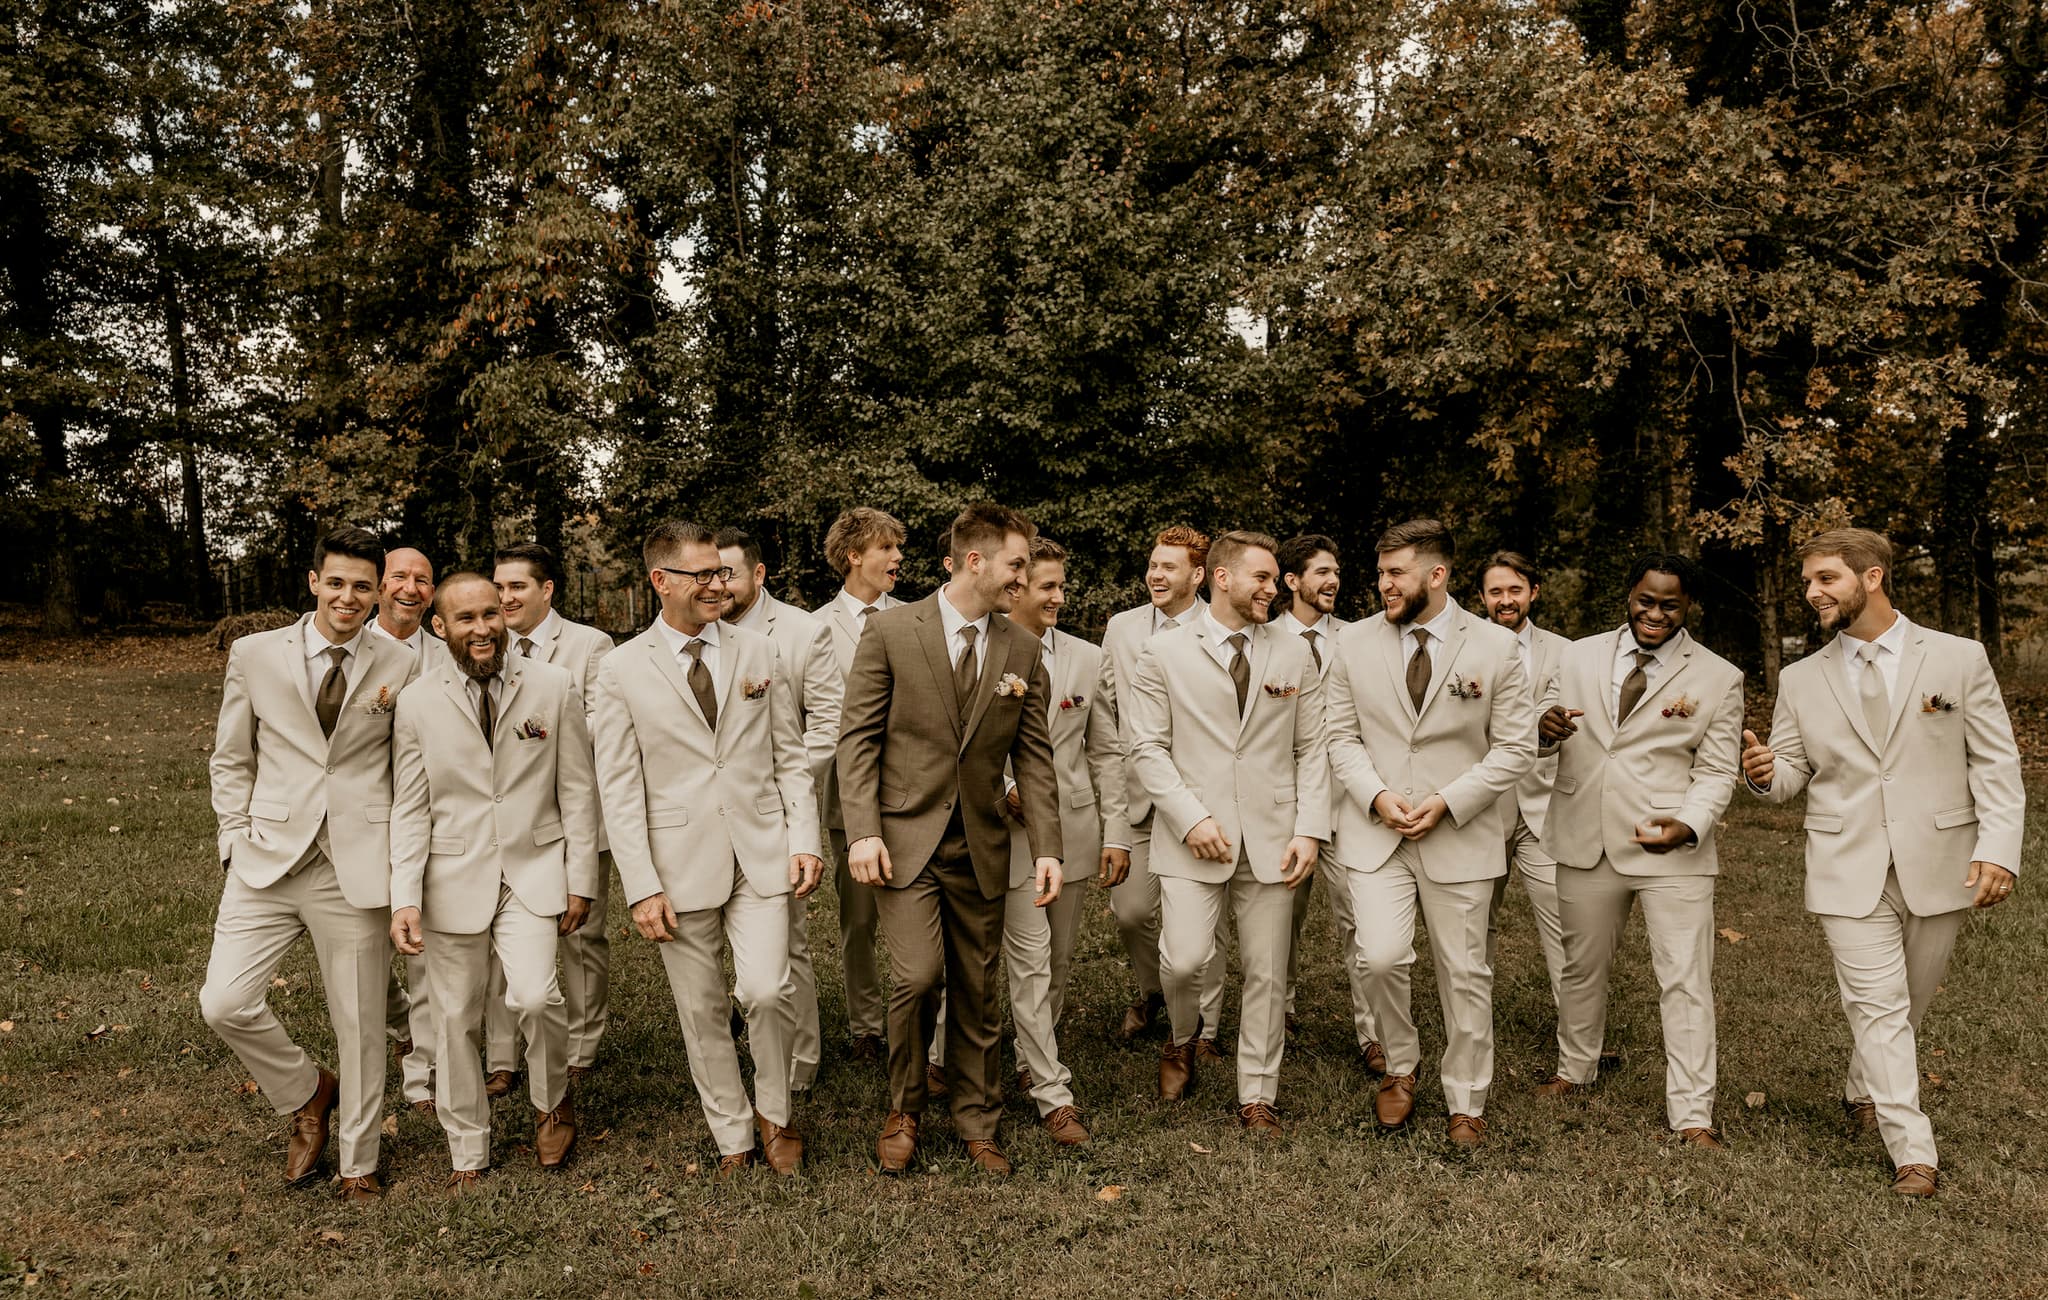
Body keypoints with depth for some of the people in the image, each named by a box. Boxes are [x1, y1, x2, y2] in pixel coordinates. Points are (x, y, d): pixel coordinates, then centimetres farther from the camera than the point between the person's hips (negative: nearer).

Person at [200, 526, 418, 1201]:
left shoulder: (399, 668, 2)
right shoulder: (255, 655, 4)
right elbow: (230, 760, 11)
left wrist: (403, 857, 0)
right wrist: (239, 841, 1)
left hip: (356, 863, -1)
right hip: (269, 859, 1)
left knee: (360, 1022, 6)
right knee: (225, 1003, -8)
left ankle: (358, 1162, 26)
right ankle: (307, 1093, 23)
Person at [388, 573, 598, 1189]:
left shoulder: (553, 687, -1)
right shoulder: (416, 702, 0)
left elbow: (577, 791, 2)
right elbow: (409, 810, 1)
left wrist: (580, 879, 0)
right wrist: (404, 899, -8)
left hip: (533, 868, -1)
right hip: (454, 878, 1)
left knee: (534, 996, -19)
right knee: (457, 1017, 8)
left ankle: (552, 1100, 13)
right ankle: (468, 1152, 28)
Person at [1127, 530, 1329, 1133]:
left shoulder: (1295, 655, 10)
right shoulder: (1164, 653, 2)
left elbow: (1312, 750, 8)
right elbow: (1147, 748, -2)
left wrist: (1310, 830, -3)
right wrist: (1190, 818, -13)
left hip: (1272, 837, 3)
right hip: (1193, 836, -2)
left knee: (1266, 973, 6)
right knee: (1186, 958, -13)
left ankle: (1257, 1096, 22)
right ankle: (1181, 1041, 20)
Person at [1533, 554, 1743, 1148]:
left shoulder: (1719, 678, -2)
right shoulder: (1580, 656, 5)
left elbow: (1716, 773, -2)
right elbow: (1540, 737, 9)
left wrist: (1687, 826, -22)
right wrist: (1545, 725, -17)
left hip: (1673, 849, -3)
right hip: (1587, 842, 3)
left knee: (1686, 982, -2)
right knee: (1581, 966, 18)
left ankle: (1692, 1115, 8)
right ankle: (1575, 1070, 39)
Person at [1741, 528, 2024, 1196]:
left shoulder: (1959, 658, -1)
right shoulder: (1801, 679, 5)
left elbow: (1997, 763, -2)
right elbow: (1793, 773, 8)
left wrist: (1998, 849, -13)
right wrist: (1765, 772, -16)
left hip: (1939, 866, 0)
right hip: (1849, 871, 0)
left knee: (1909, 1004, 14)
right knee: (1878, 1008, -4)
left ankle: (1864, 1092, 39)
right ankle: (1913, 1152, 4)